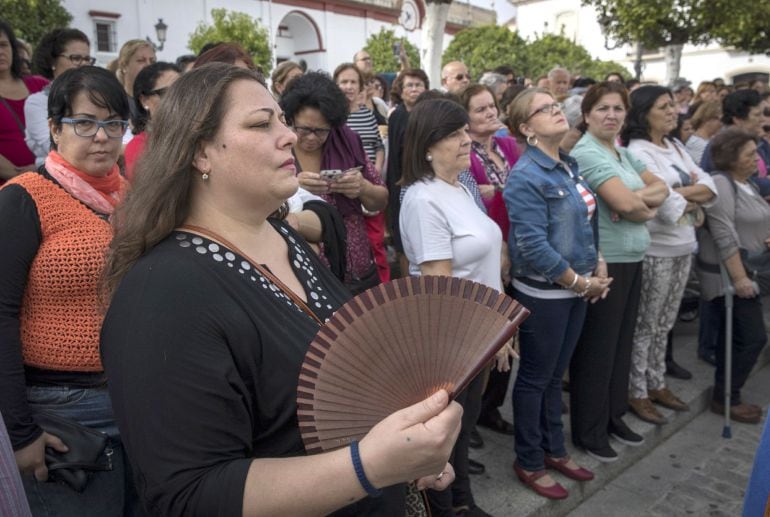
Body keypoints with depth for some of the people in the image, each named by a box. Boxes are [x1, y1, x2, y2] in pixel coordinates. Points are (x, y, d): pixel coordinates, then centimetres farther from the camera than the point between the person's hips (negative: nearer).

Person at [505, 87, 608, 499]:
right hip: (543, 293, -8)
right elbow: (533, 245, -24)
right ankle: (528, 463, 25)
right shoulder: (526, 176, -18)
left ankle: (554, 450, 37)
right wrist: (581, 283, -16)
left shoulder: (568, 166, 8)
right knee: (535, 379, 7)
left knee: (555, 374, 20)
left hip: (575, 289, 8)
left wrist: (597, 266, 3)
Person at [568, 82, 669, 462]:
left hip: (631, 259, 9)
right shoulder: (586, 153, -14)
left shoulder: (622, 153, 15)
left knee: (621, 341, 17)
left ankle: (613, 416, 33)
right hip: (603, 263, -9)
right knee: (597, 347, 1)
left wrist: (639, 197, -12)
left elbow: (661, 188, 9)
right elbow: (625, 204, -23)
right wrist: (646, 208, -2)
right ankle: (588, 431, 16)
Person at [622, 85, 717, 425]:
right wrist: (695, 198, -2)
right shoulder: (638, 152, -13)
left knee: (664, 324, 17)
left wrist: (680, 193, -13)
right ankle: (636, 392, 16)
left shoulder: (676, 147, 12)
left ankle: (656, 384, 31)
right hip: (655, 250, -8)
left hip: (683, 247, 8)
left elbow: (710, 187, 5)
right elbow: (667, 205, -21)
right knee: (645, 325, 3)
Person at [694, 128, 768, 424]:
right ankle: (725, 398, 8)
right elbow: (725, 237, -21)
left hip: (745, 272, 9)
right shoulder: (720, 184, -15)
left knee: (732, 338, 14)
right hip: (729, 275, -9)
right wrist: (739, 277, -23)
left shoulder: (746, 183, 15)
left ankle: (726, 395, 24)